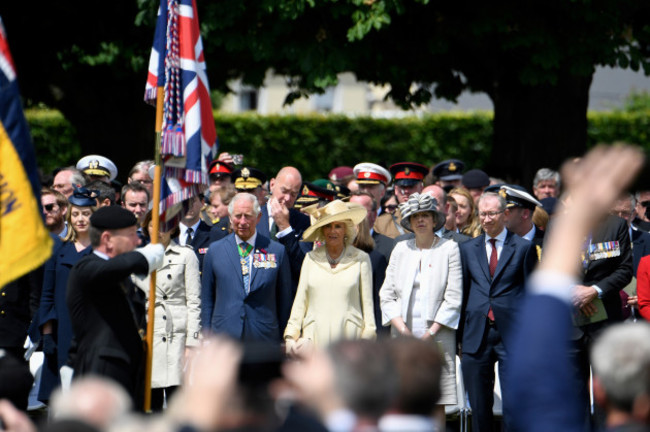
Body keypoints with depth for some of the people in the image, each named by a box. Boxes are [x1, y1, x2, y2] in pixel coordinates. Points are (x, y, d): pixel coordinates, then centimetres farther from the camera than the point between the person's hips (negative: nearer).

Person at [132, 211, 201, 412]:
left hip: (176, 335, -3)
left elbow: (194, 302, 0)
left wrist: (191, 343, -7)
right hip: (147, 334, 4)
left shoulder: (186, 256, 4)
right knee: (151, 404, 3)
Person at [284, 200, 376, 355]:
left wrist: (368, 335, 1)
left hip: (349, 339, -1)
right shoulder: (311, 258, 12)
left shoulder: (360, 259, 6)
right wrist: (291, 335, 7)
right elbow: (300, 300, 14)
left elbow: (367, 302, 8)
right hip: (315, 339, 2)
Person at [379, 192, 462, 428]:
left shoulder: (449, 248, 4)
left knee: (436, 403, -5)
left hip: (437, 335, -3)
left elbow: (453, 298, -2)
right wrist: (402, 329, -5)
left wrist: (431, 333, -10)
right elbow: (386, 295, 9)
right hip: (403, 335, 3)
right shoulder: (401, 249, 13)